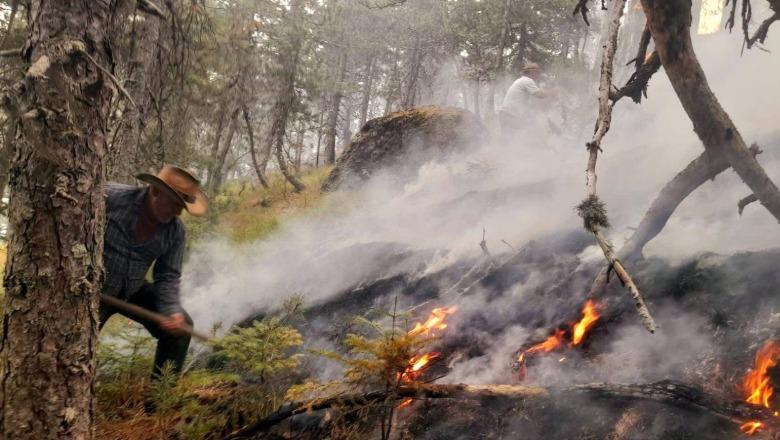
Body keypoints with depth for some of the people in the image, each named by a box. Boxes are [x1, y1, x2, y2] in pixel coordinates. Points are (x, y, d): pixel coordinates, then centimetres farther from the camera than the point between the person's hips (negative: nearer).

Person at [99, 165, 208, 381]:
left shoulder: (175, 230, -11)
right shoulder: (110, 197, -24)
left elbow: (167, 276, -5)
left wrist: (171, 310, -22)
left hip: (133, 290, 4)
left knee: (181, 325, -4)